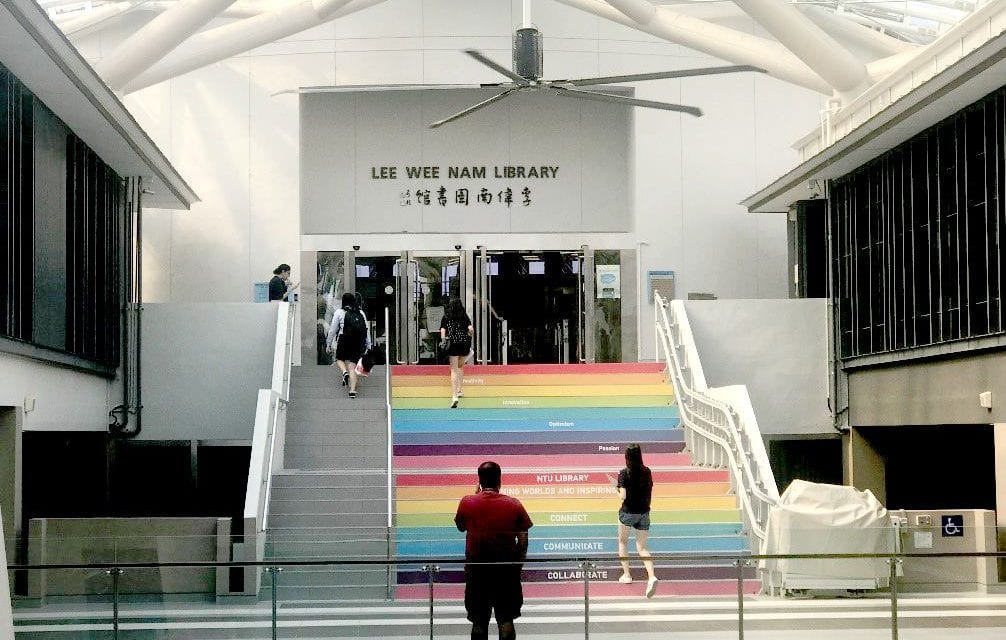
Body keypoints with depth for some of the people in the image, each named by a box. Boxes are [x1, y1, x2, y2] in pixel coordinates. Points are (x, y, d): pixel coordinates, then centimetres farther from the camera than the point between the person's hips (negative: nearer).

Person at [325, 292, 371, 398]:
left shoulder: (339, 312, 2)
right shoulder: (361, 313, 10)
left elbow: (332, 330, 4)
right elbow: (367, 330, 10)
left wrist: (329, 344, 13)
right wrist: (368, 346, 14)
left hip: (344, 341, -2)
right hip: (358, 343, 2)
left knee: (339, 359, 21)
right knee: (352, 366, 4)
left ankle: (345, 373, -11)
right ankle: (352, 390, -8)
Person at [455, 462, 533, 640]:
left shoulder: (467, 503, -8)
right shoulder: (514, 505, -7)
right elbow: (523, 540, -3)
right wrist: (518, 563, 11)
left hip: (477, 570, 0)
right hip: (506, 569, 0)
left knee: (479, 623, 9)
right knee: (506, 620, 8)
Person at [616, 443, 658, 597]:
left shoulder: (624, 474, -14)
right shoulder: (647, 472, 0)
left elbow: (623, 496, -19)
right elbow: (649, 493, 6)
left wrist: (619, 491, 1)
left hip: (628, 512, -3)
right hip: (644, 513, 3)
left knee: (622, 542, 23)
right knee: (642, 547, 5)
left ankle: (626, 574, 25)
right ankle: (651, 576, -16)